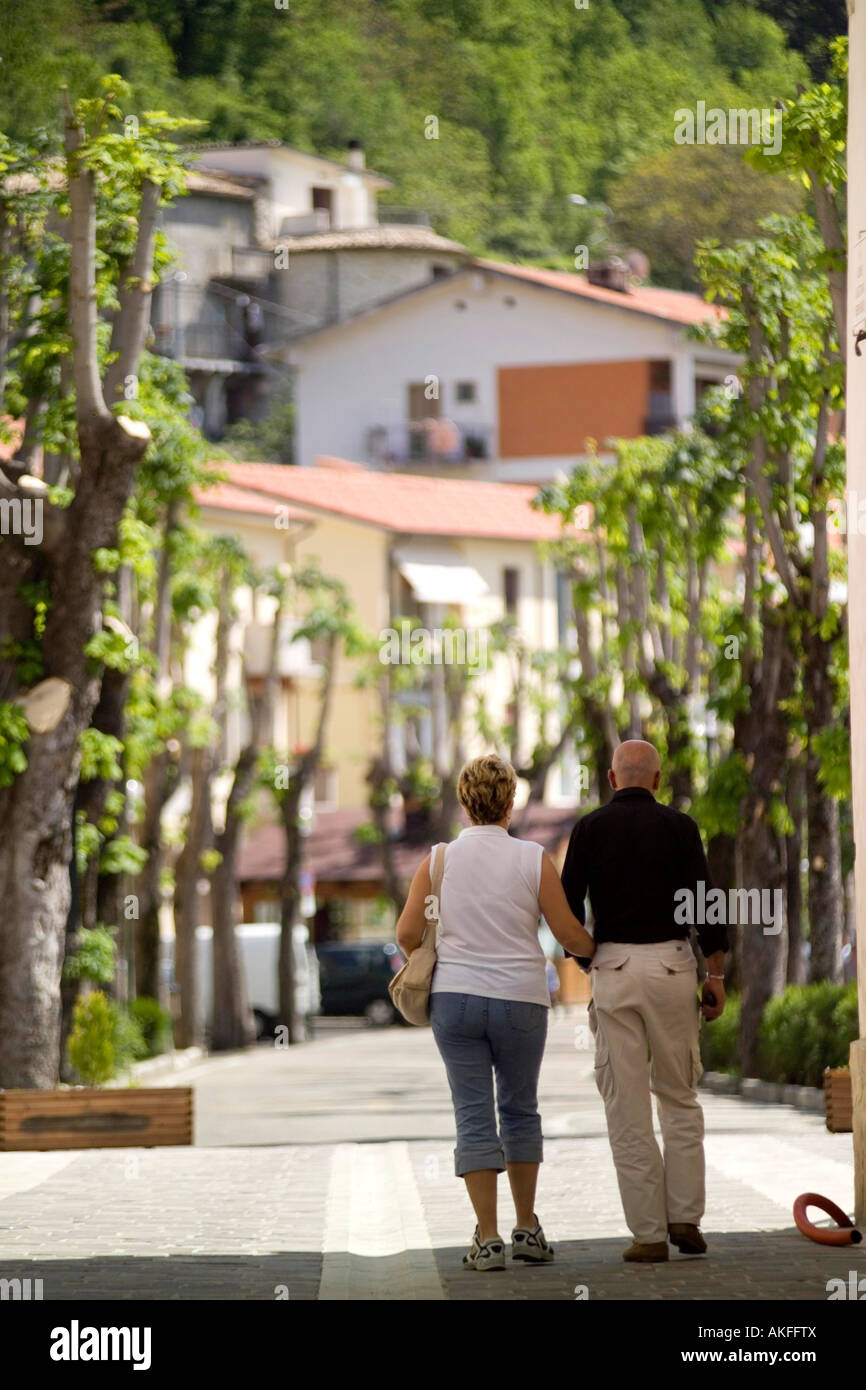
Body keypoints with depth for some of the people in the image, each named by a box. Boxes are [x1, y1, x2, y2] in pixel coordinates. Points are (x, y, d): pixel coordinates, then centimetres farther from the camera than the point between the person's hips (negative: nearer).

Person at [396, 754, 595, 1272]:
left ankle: (488, 1238, -3)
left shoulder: (440, 859, 0)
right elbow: (568, 932, -1)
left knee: (474, 1115, 2)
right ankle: (527, 1228, 19)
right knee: (521, 1108, 16)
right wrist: (597, 950, 20)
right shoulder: (533, 860, -3)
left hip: (455, 998, 0)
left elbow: (408, 933, -1)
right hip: (520, 998, 0)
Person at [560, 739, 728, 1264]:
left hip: (613, 965, 0)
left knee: (627, 1105, 2)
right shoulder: (679, 827, 3)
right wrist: (716, 975, 2)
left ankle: (648, 1233, 0)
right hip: (672, 963, 0)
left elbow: (568, 904, 0)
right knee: (679, 1095, 14)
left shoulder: (591, 829, 4)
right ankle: (685, 1217, 5)